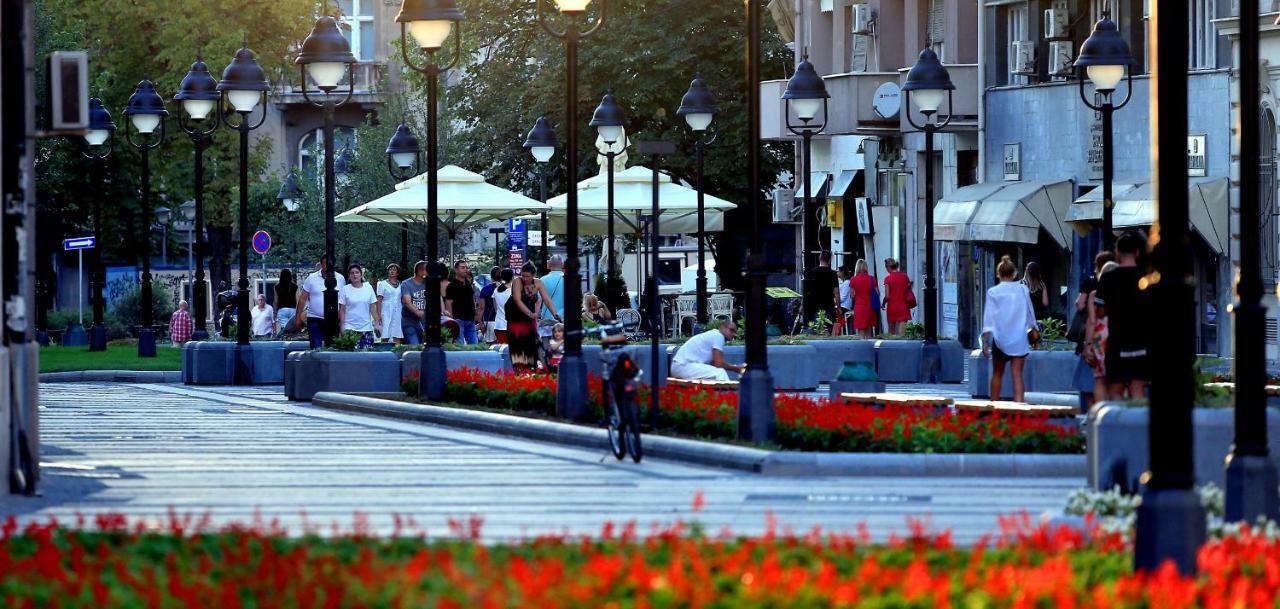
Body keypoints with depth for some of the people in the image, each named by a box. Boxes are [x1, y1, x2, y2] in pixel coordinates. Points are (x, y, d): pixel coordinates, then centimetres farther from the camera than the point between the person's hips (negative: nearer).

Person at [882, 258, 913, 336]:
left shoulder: (888, 279, -9)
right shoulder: (905, 276, 2)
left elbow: (887, 296, -10)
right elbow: (909, 291, 7)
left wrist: (883, 304, 7)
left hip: (892, 307, -2)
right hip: (903, 307, 2)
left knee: (891, 332, 12)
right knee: (902, 333, -3)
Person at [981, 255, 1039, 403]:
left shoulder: (993, 292, -3)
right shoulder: (1023, 290, 1)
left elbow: (988, 319, -6)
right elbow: (1030, 314, 9)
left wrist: (986, 342, -4)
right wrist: (1034, 330, 24)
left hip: (1000, 339, 0)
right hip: (1019, 340, 0)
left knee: (997, 373, 16)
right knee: (1017, 375, -3)